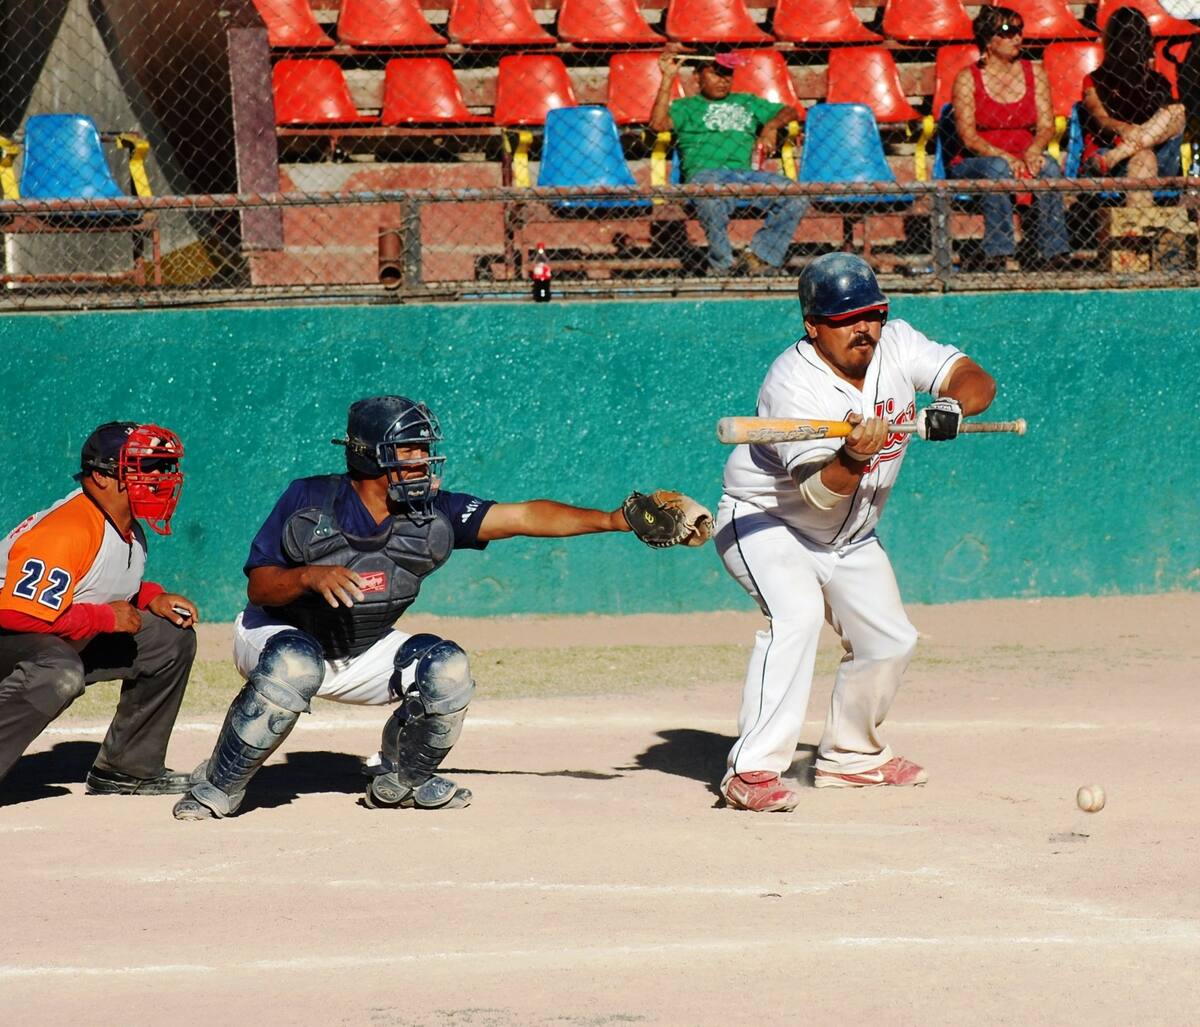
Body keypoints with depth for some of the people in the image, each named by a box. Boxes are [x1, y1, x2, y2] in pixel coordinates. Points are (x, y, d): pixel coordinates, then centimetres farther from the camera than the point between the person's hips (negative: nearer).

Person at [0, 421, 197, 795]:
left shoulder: (128, 529, 3)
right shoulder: (67, 530, -29)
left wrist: (152, 598, 1)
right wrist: (105, 618, -25)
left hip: (68, 644, 11)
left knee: (172, 638, 11)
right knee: (59, 673, -42)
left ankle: (126, 768, 18)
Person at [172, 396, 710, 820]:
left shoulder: (433, 515, -12)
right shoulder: (309, 503, -20)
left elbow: (525, 516, -19)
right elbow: (258, 587, -18)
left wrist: (612, 519, -29)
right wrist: (311, 576, -39)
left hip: (364, 654, 4)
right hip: (276, 636, -4)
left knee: (446, 670, -17)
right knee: (292, 667, -37)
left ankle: (399, 778, 9)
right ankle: (217, 787, -19)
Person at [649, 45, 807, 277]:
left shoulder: (747, 102, 34)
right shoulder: (688, 106, 23)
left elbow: (790, 112, 31)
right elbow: (658, 123, 4)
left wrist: (772, 125, 8)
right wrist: (668, 79, -1)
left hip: (746, 173, 4)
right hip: (706, 173, -4)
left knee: (796, 199, -23)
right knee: (712, 201, -43)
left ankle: (759, 257, -16)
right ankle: (721, 266, -26)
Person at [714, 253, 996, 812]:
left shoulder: (895, 344, -11)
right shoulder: (793, 384, -29)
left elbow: (978, 381, -16)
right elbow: (820, 493, -34)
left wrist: (950, 406, -38)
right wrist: (854, 458, -55)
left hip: (850, 537, 8)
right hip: (765, 521, -8)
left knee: (890, 641, 13)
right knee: (797, 614, -31)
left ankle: (851, 755, 37)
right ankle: (753, 771, -33)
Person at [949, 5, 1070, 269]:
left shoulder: (1035, 74, 9)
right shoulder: (967, 79, -3)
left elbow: (1046, 126, 1)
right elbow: (968, 136, -11)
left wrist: (1033, 151, -22)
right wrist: (1004, 157, -27)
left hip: (1022, 160, 3)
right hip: (974, 163, -3)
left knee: (1049, 165, -29)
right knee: (997, 168, -37)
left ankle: (1056, 253, -33)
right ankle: (997, 255, -41)